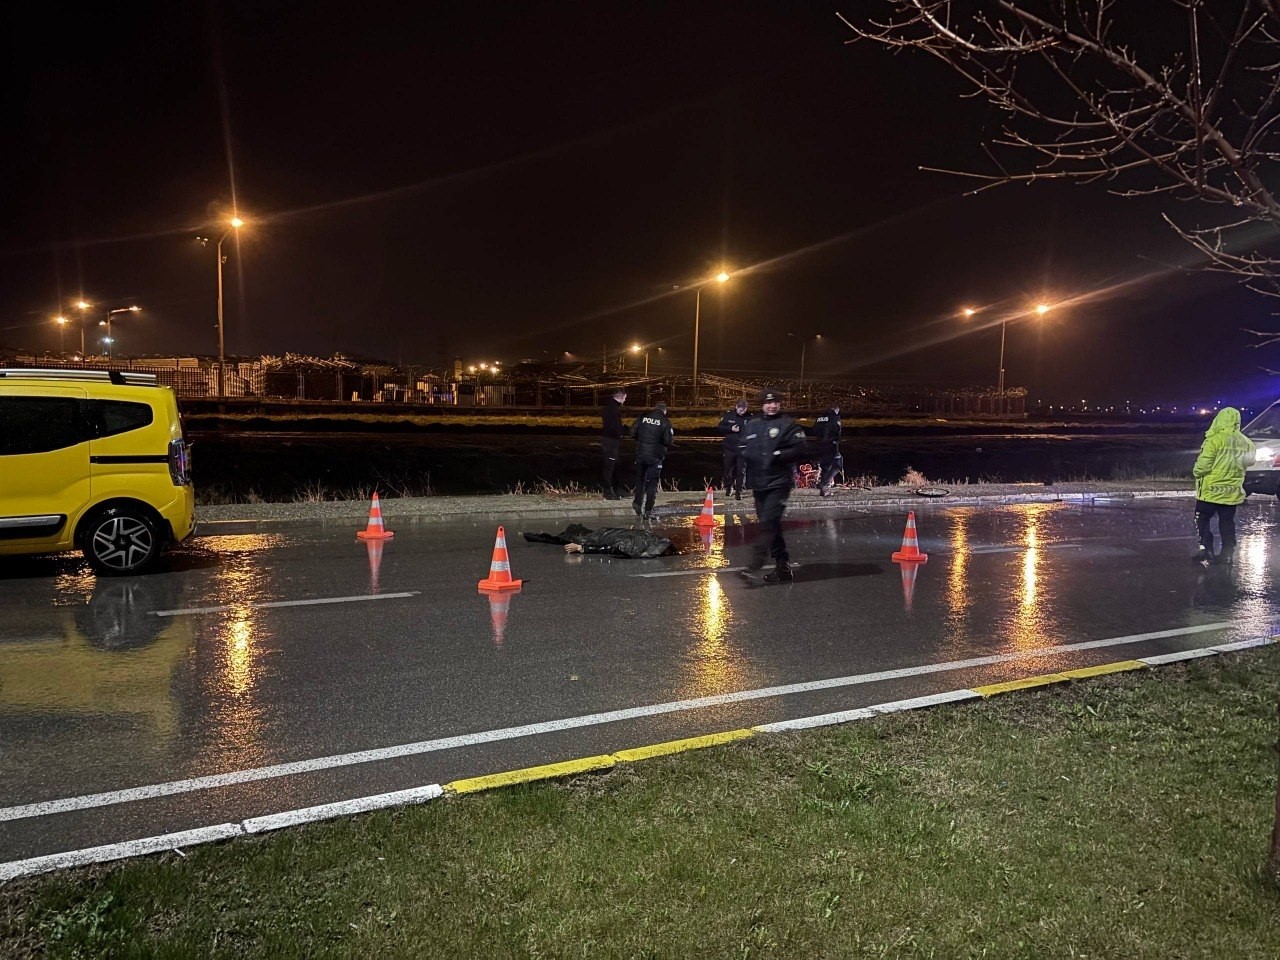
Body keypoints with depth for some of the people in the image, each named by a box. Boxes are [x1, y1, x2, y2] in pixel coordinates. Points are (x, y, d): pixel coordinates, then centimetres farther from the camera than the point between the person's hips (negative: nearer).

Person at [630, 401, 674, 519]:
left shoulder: (643, 417, 1)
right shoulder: (665, 422, -8)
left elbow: (633, 432, 0)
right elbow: (668, 441, -12)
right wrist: (673, 439, 10)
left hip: (641, 454, 3)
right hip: (655, 456, -3)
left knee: (640, 479, 22)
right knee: (652, 483, 4)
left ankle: (637, 502, 17)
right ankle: (648, 511, 3)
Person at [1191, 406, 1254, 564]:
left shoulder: (1215, 440, -18)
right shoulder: (1245, 442, 2)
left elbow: (1203, 464, -20)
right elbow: (1250, 462, 15)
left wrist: (1197, 472, 0)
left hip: (1211, 490, -6)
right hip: (1233, 492, 6)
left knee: (1202, 520, 5)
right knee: (1227, 522, 13)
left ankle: (1206, 550, -1)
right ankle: (1227, 553, 16)